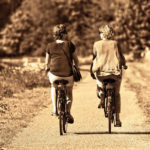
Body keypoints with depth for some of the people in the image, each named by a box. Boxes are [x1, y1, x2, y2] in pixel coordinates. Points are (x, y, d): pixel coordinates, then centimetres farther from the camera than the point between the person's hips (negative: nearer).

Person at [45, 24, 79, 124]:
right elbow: (76, 61, 5)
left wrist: (47, 70, 29)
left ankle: (55, 109, 24)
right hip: (68, 75, 0)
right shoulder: (70, 45, 1)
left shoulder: (50, 46, 3)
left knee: (54, 87, 33)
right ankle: (68, 112, 10)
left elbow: (47, 63, 10)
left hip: (54, 75, 0)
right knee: (69, 92, 25)